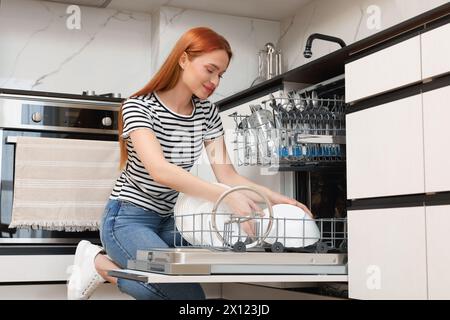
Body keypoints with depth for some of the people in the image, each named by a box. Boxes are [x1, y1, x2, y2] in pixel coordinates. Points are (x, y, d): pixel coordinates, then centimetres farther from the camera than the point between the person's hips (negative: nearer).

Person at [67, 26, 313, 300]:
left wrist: (276, 199, -20)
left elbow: (227, 174, -4)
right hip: (128, 219, -7)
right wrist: (226, 196, -44)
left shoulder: (207, 112, 2)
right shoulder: (139, 107, -17)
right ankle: (99, 262, 0)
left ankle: (107, 266, 4)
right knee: (188, 293, -20)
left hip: (167, 220, 7)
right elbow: (159, 170, -34)